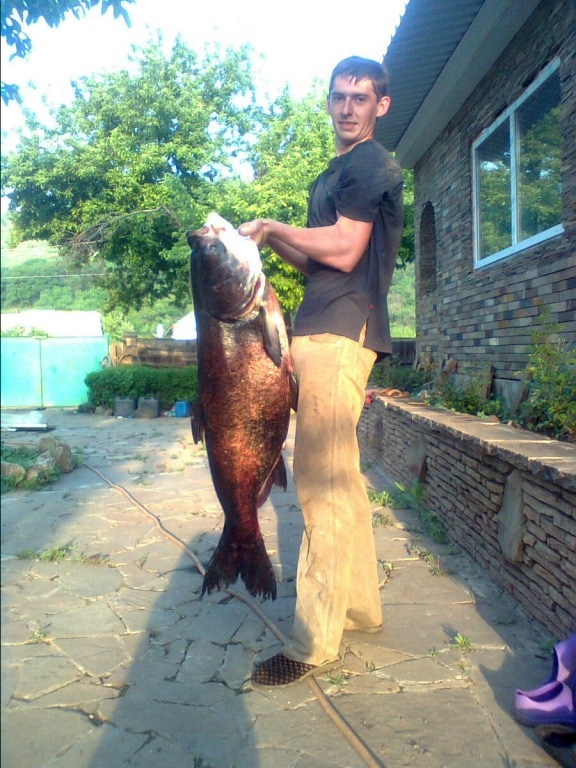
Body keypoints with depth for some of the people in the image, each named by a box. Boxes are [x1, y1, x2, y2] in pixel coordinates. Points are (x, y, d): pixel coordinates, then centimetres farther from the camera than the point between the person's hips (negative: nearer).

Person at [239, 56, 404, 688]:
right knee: (340, 478, 13)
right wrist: (271, 243, 9)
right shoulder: (335, 172, 26)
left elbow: (344, 251, -14)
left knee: (322, 482, -12)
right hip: (323, 329, 10)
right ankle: (361, 606, 25)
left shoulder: (372, 165, -3)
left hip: (341, 332, -10)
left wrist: (271, 226, -4)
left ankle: (314, 644, -5)